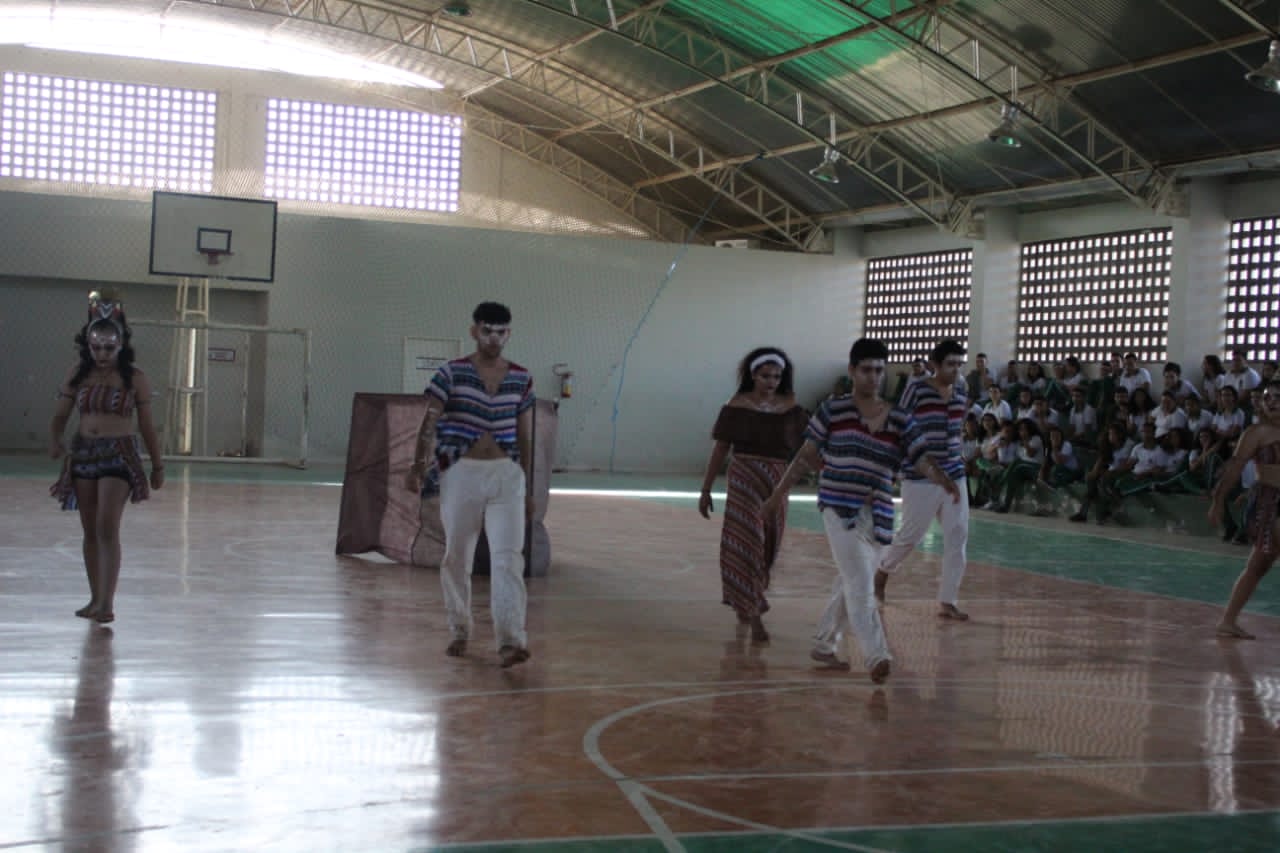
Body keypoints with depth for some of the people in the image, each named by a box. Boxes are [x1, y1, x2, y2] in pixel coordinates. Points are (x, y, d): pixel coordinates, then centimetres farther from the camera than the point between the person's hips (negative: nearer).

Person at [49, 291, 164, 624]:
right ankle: (96, 598, 21)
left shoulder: (135, 379, -4)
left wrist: (157, 465, 7)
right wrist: (55, 443, -15)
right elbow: (60, 415, 6)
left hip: (120, 455, -4)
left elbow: (147, 425, 3)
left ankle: (107, 602, -15)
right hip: (84, 454, 4)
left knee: (107, 529, -14)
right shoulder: (78, 375, 4)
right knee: (90, 531, 11)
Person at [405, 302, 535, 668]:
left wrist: (527, 489, 15)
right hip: (461, 473, -1)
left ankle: (511, 641, -17)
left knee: (508, 557, -11)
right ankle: (460, 631, 28)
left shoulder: (521, 379, 7)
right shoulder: (452, 373, -1)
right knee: (457, 557, 9)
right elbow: (430, 422, -8)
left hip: (506, 474, 1)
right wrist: (418, 466, -23)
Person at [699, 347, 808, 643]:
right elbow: (720, 449, -1)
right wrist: (705, 490, 0)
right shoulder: (736, 407, -4)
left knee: (767, 547, 13)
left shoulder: (790, 408, 2)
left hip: (777, 482, 3)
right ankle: (754, 616, -9)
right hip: (744, 480, -3)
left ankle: (743, 602, 38)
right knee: (746, 543, -10)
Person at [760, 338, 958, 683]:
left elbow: (922, 461, 1)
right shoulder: (833, 411, -1)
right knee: (860, 584, -14)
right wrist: (779, 493, 6)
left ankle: (824, 646, 31)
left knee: (849, 584, 14)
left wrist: (944, 482, -19)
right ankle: (876, 657, -18)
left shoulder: (899, 420, 6)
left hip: (878, 513, 4)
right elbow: (806, 456, 5)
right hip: (840, 509, -4)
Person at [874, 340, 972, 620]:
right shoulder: (917, 391, -8)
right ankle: (883, 570, 31)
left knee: (958, 536, 0)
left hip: (954, 476, 6)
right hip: (921, 478, -6)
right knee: (911, 534, 1)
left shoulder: (960, 395, 10)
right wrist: (915, 459, -14)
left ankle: (947, 601, 7)